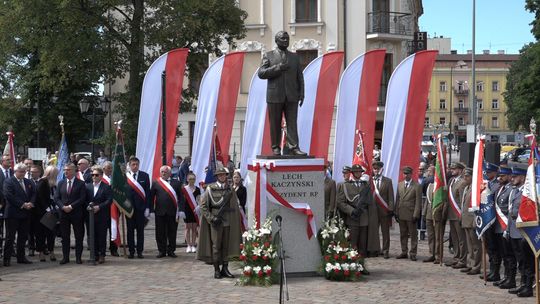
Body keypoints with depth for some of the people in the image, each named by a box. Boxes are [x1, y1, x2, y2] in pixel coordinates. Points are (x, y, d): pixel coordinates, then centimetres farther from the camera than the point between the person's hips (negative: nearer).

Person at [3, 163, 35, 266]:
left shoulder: (28, 182, 14)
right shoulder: (8, 182, -6)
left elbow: (34, 194, 13)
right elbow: (9, 196, -16)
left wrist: (31, 203, -8)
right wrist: (22, 205, -17)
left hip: (25, 214, 6)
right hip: (13, 214, -6)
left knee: (23, 237, 10)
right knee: (10, 237, -2)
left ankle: (21, 257, 18)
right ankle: (7, 258, 2)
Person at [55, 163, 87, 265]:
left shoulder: (80, 183, -1)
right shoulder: (61, 183, 11)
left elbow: (82, 198, -8)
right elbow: (56, 198, 7)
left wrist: (71, 206, -15)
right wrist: (63, 207, -10)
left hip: (77, 213, -3)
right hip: (64, 213, 3)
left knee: (79, 236, 1)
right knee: (65, 236, 5)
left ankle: (78, 257, 8)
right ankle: (65, 257, 11)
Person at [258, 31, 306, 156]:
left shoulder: (294, 57, 15)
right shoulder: (268, 55, 6)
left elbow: (299, 77, 13)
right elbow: (261, 73, -5)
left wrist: (301, 94, 4)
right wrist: (278, 68, -13)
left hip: (291, 96, 2)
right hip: (275, 96, -2)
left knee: (292, 123, -4)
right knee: (275, 124, 1)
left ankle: (294, 147, -6)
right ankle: (276, 147, 7)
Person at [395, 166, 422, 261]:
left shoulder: (416, 186, -5)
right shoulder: (400, 185, 12)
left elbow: (418, 202, -7)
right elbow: (397, 200, 14)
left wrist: (416, 215, -12)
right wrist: (396, 213, 7)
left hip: (411, 214, -5)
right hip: (401, 214, 5)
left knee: (413, 235, 0)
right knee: (403, 235, 11)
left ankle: (413, 254, 5)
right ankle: (404, 252, 18)